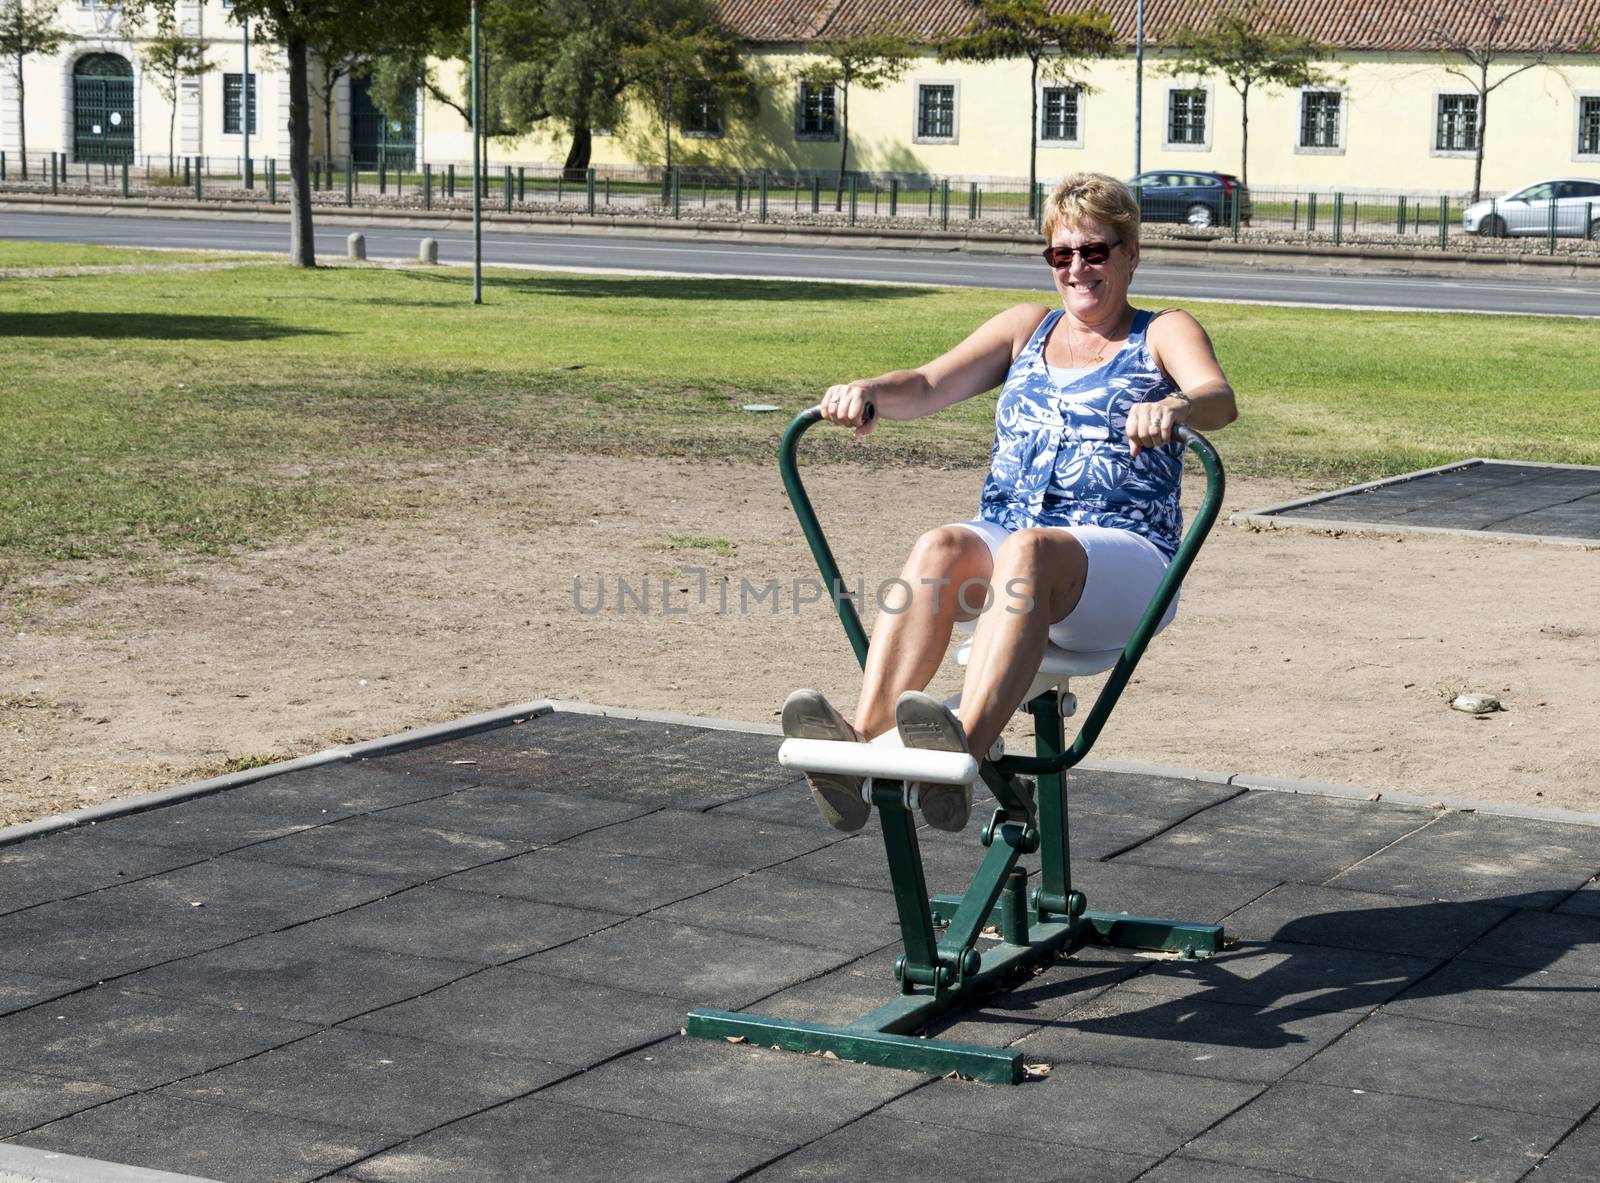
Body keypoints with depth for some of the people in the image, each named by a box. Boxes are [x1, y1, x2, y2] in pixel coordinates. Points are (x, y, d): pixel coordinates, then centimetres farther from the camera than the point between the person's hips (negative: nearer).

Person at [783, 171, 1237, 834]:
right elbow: (930, 387, 12)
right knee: (940, 546, -31)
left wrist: (1176, 408, -34)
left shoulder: (1164, 334, 13)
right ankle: (862, 744, -50)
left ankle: (963, 752, -59)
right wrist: (871, 393, -12)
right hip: (1001, 543, 4)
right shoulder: (1027, 328, 25)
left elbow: (1220, 399, -9)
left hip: (1124, 557, -4)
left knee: (1031, 549, -38)